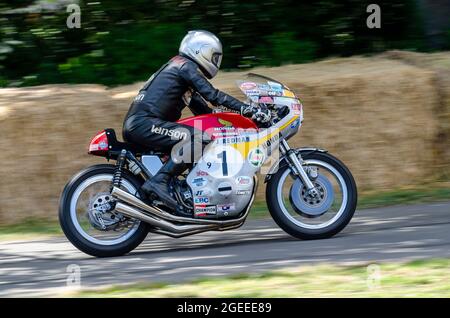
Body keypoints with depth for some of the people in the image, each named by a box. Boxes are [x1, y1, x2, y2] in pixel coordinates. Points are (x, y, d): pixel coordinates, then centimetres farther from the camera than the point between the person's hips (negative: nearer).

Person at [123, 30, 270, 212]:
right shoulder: (186, 66, -2)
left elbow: (203, 110, 28)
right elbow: (212, 95, -13)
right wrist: (247, 109, -14)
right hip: (143, 122, -11)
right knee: (195, 139, -25)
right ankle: (158, 182, -31)